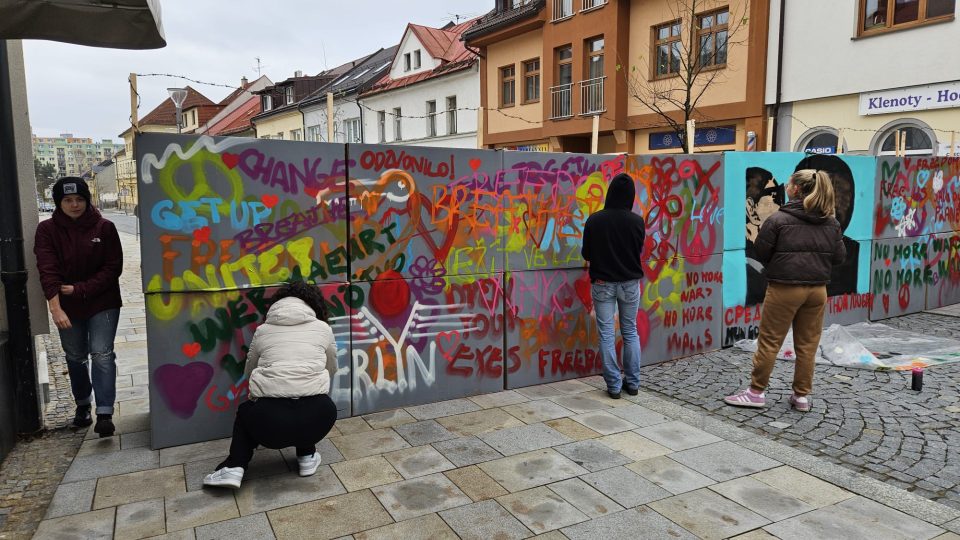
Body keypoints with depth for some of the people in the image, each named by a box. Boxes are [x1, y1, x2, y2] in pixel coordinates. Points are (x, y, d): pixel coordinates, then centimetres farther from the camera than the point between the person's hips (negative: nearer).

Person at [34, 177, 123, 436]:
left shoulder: (104, 228, -7)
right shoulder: (47, 230, -6)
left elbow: (113, 268, -8)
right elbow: (47, 270, -16)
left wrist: (80, 289, -17)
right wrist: (55, 307, -28)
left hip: (103, 303, -2)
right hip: (67, 307, 2)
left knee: (102, 354, -11)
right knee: (75, 357, 15)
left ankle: (105, 413, -11)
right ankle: (82, 405, 34)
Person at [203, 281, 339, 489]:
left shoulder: (263, 330, 16)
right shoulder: (322, 328, 15)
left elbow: (249, 372, 31)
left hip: (268, 419, 0)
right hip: (317, 417, 0)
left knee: (245, 412, 34)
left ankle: (234, 468, 16)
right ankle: (307, 457, 25)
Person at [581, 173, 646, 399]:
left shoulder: (594, 220, -11)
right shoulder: (637, 221, -9)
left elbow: (586, 254, -2)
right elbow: (639, 250, 5)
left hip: (602, 284, -1)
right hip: (630, 283, 2)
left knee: (607, 335, 5)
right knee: (630, 332, 14)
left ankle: (614, 385, 7)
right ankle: (632, 382, 19)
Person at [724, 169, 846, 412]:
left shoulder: (779, 219, -11)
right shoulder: (831, 222, 4)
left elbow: (760, 253, -7)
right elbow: (839, 257, 7)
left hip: (784, 288, -5)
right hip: (817, 289, 5)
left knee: (769, 341, 4)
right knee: (808, 344, 11)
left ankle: (756, 391, 10)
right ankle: (802, 396, 18)